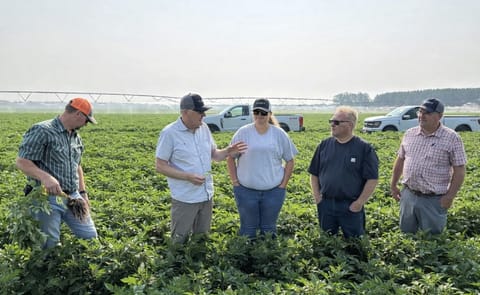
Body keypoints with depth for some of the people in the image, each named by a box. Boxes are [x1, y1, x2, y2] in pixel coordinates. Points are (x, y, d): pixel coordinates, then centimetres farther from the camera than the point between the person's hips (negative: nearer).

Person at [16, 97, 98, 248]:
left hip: (73, 198, 7)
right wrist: (45, 177, -30)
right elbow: (21, 162, -15)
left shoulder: (76, 137, 14)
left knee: (91, 237, 8)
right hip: (48, 198, -7)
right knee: (52, 247, -2)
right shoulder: (42, 131, -11)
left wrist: (83, 192, 16)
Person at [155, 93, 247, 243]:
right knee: (180, 241, 9)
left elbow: (213, 154, 13)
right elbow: (160, 166, -13)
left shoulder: (204, 128, 3)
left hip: (207, 196, 6)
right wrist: (188, 177, -23)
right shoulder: (169, 133, -15)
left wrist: (227, 152, -9)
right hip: (185, 199, -5)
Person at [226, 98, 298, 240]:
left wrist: (283, 184, 1)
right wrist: (235, 182, -2)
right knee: (248, 229, 11)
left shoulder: (279, 134, 1)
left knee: (269, 229, 14)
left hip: (273, 192, 1)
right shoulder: (243, 133, -3)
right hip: (246, 191, -1)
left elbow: (290, 160, 7)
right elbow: (231, 158, 3)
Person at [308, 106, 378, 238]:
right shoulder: (324, 145, 5)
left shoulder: (364, 148, -7)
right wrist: (316, 196, 2)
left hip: (351, 207, -3)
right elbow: (314, 174, 12)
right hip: (325, 205, 4)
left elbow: (372, 179, -8)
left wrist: (360, 202, -11)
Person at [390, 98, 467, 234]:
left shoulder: (452, 138, -9)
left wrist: (450, 196, -14)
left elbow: (459, 170, -9)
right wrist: (393, 185, 12)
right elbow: (400, 160, 13)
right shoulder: (409, 134, 4)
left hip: (434, 200, -4)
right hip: (408, 195, 4)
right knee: (406, 234, 16)